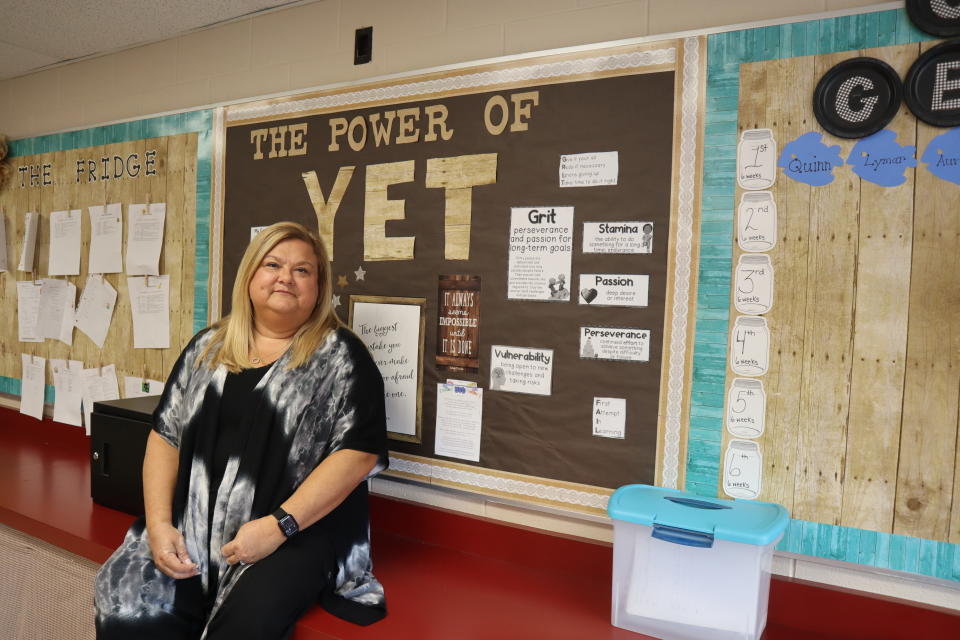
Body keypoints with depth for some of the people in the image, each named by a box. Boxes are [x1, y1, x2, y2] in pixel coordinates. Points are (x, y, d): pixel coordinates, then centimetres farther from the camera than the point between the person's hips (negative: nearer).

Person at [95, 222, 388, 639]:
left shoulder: (340, 356, -3)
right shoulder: (207, 348, 12)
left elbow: (360, 452, -11)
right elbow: (166, 435, 12)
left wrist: (278, 525, -18)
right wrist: (158, 522, -3)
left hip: (298, 532, -4)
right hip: (192, 527, 4)